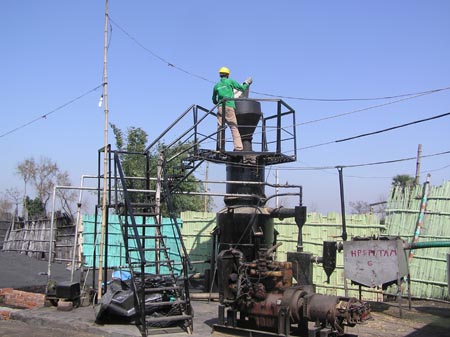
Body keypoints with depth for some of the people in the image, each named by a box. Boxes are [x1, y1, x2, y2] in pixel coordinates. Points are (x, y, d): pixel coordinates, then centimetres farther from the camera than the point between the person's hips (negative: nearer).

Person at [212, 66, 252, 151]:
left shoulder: (216, 85, 19)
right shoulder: (230, 81, 8)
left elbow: (214, 100, 27)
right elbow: (242, 88, 10)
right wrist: (247, 83, 28)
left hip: (220, 108, 3)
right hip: (229, 107, -3)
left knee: (220, 128, 3)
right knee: (234, 127, -8)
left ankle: (220, 147, -4)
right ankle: (238, 147, -17)